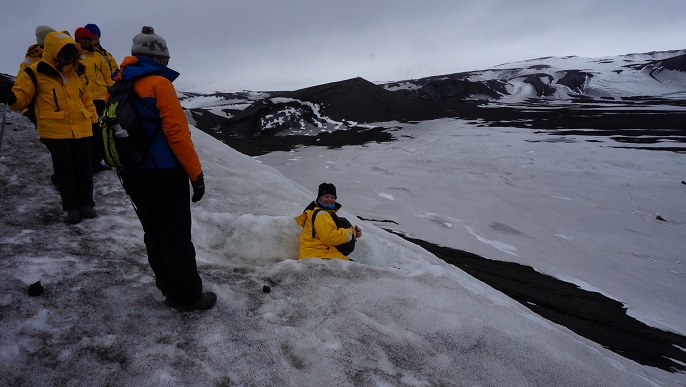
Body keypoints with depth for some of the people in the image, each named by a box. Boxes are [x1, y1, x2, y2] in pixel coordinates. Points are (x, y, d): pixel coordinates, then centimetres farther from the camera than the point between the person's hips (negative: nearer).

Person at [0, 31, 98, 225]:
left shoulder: (77, 73, 11)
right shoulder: (35, 72, -4)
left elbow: (86, 99, 18)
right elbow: (22, 95, -4)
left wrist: (93, 120, 15)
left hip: (81, 129, 4)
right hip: (55, 131, -3)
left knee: (83, 167, 9)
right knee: (64, 170, 2)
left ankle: (87, 203, 20)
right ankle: (72, 207, 12)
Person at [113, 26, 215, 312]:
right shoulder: (158, 83, -13)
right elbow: (176, 131, -18)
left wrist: (128, 176, 22)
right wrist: (196, 173, -13)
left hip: (132, 175, 8)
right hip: (164, 175, -8)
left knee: (154, 235, 17)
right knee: (176, 237, 0)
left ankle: (170, 290, 29)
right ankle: (188, 297, 10)